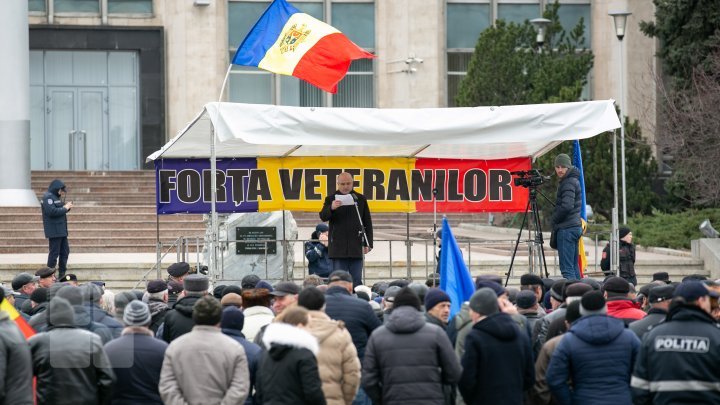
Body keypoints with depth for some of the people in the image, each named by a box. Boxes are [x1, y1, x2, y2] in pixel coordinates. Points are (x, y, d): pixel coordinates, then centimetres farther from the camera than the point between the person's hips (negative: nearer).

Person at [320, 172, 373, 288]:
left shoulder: (361, 199, 8)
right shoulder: (331, 199, 4)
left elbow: (368, 223, 11)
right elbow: (323, 217, -9)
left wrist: (368, 243, 4)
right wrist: (331, 208, -29)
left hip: (356, 246, 1)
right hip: (338, 247, -1)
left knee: (356, 280, 3)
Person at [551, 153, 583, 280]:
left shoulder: (568, 183, -13)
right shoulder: (573, 180, 17)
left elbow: (566, 206, -24)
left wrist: (554, 219, -8)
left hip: (566, 229, -10)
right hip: (575, 226, 10)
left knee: (566, 268, -12)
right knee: (574, 266, 13)